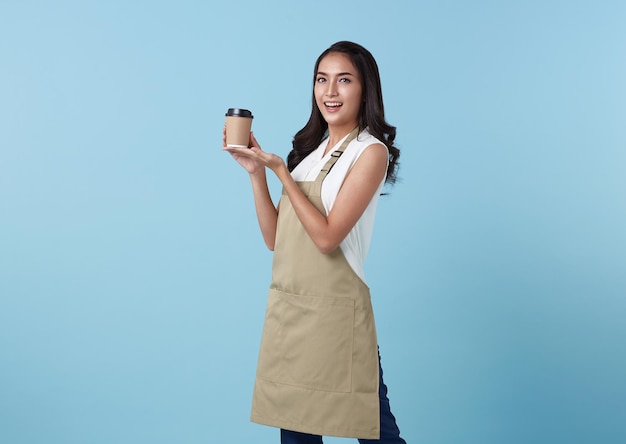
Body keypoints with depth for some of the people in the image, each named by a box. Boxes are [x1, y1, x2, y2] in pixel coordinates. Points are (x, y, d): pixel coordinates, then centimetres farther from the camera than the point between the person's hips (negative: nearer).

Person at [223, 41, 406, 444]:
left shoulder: (371, 151, -6)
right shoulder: (310, 150, 13)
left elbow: (327, 237, -17)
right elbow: (274, 238, 9)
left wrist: (279, 169, -12)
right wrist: (256, 172, 1)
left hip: (335, 310, -6)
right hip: (287, 308, 6)